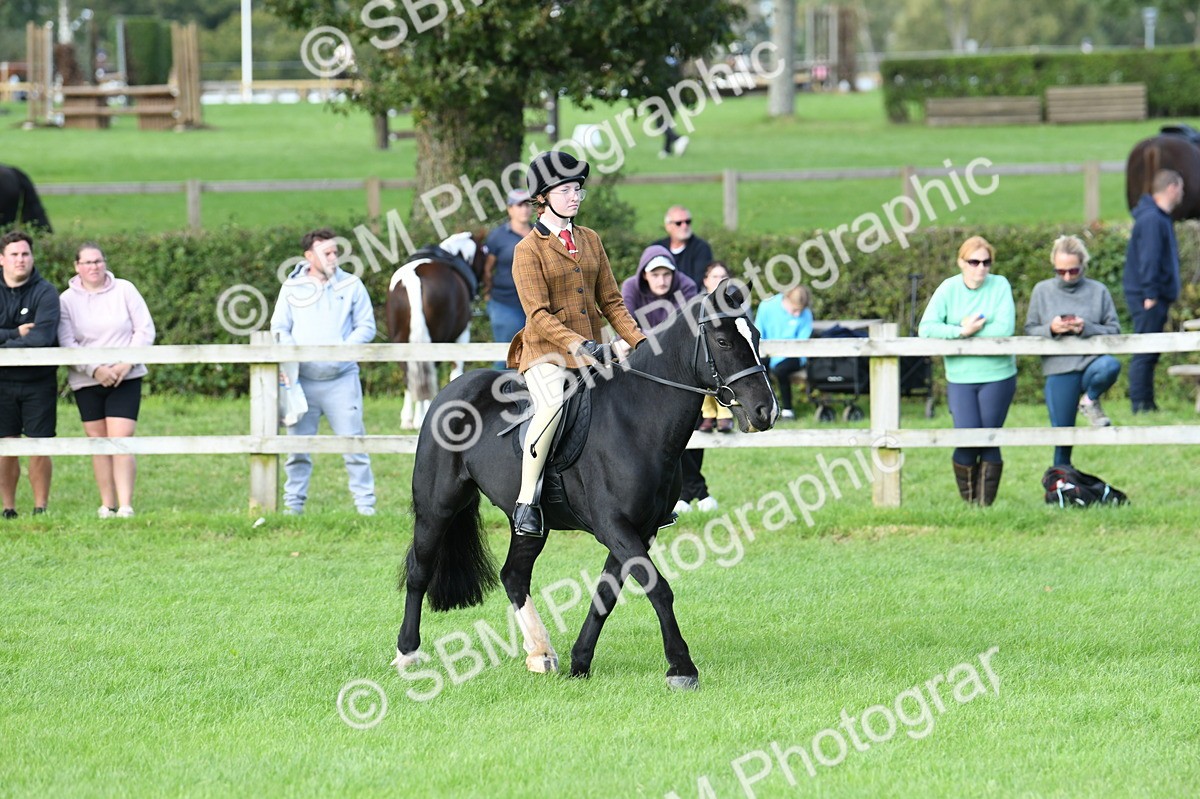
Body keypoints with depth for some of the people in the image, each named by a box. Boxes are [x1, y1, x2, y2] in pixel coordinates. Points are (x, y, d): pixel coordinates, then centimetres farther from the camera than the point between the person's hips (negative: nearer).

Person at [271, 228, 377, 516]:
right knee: (298, 446, 4)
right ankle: (293, 504, 12)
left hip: (341, 380, -1)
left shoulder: (351, 285, 5)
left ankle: (365, 503, 4)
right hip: (303, 381, 1)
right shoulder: (292, 288, 6)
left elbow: (366, 327, 5)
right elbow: (279, 328, 8)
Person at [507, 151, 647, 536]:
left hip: (590, 356, 7)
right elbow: (539, 315, -13)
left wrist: (639, 341, 3)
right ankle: (526, 501, -30)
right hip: (547, 353, -7)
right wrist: (578, 344, -25)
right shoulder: (528, 250, -5)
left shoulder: (590, 240, 14)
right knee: (552, 406, -34)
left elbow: (610, 301, 16)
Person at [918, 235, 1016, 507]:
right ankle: (968, 501, 11)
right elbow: (925, 328, -9)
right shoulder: (949, 289, 0)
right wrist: (962, 332, -17)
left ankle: (986, 502, 13)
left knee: (989, 440, 1)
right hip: (960, 378, 0)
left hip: (997, 375, 0)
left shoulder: (999, 286, -2)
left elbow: (1005, 328, -14)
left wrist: (971, 330, -11)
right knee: (967, 440, -8)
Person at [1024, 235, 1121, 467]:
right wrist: (1050, 329, -13)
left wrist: (1087, 328, -15)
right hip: (1059, 370, 1)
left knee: (1110, 366, -37)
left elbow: (1114, 330, 4)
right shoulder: (1042, 291, 7)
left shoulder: (1098, 291, 4)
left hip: (1091, 363, -1)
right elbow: (1029, 330, 9)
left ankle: (1090, 401, -7)